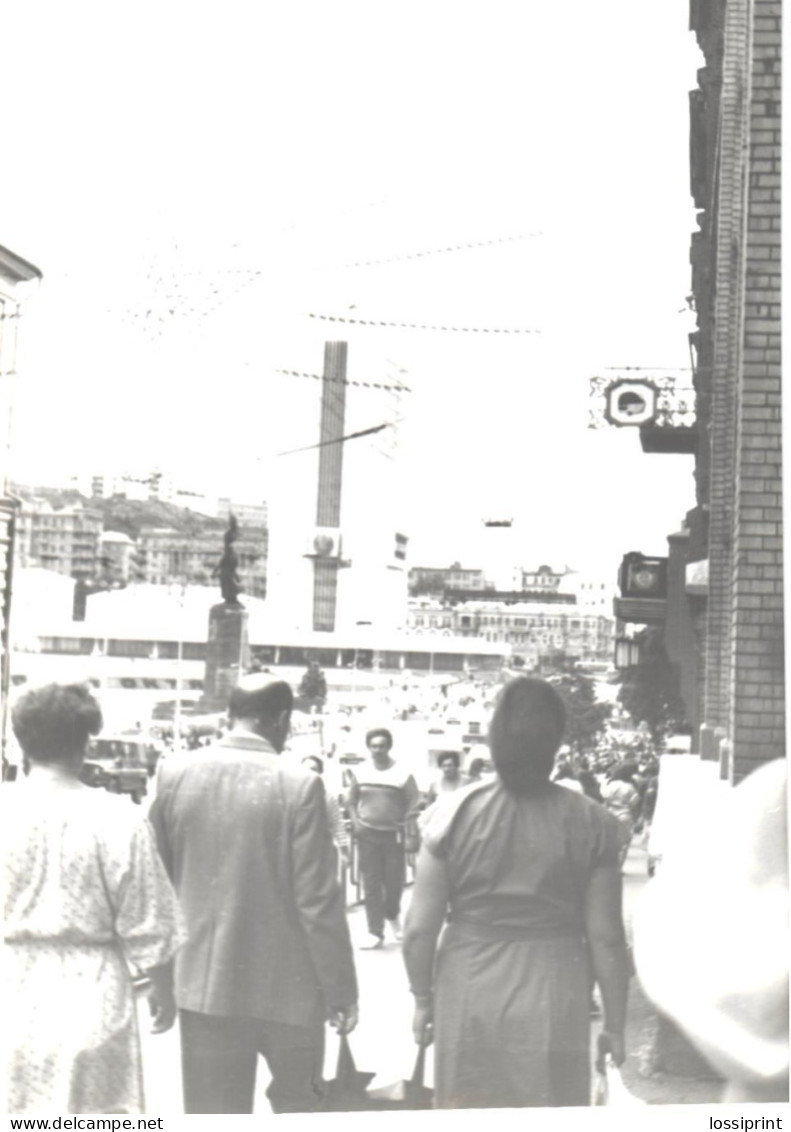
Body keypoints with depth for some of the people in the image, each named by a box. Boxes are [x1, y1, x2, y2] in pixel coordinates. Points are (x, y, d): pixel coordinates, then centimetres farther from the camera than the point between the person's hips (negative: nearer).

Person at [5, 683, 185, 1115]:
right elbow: (147, 923, -4)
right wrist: (162, 990, 12)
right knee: (99, 1115, 9)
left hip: (16, 994, 2)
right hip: (91, 994, -1)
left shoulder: (8, 813, -5)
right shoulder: (117, 821, -10)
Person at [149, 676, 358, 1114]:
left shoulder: (174, 774, -1)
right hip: (287, 985, -3)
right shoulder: (299, 785, -13)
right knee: (298, 1108, 17)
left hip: (204, 983, 3)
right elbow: (318, 900, -12)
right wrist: (340, 989, -4)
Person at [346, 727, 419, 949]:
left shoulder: (402, 774, -6)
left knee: (394, 880, 3)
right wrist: (355, 821, -1)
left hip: (393, 833, -1)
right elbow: (351, 800, 11)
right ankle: (375, 931, 2)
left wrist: (403, 822, -6)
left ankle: (392, 915, 34)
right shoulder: (360, 772, 1)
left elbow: (413, 803, 2)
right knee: (371, 883, -1)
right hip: (367, 833, 1)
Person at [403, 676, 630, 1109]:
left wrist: (422, 999, 12)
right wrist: (615, 1022, 7)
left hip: (467, 1000, 1)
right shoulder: (590, 823, -6)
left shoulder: (454, 813, -5)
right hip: (552, 1004, -1)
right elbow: (604, 938, -5)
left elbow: (419, 931, -4)